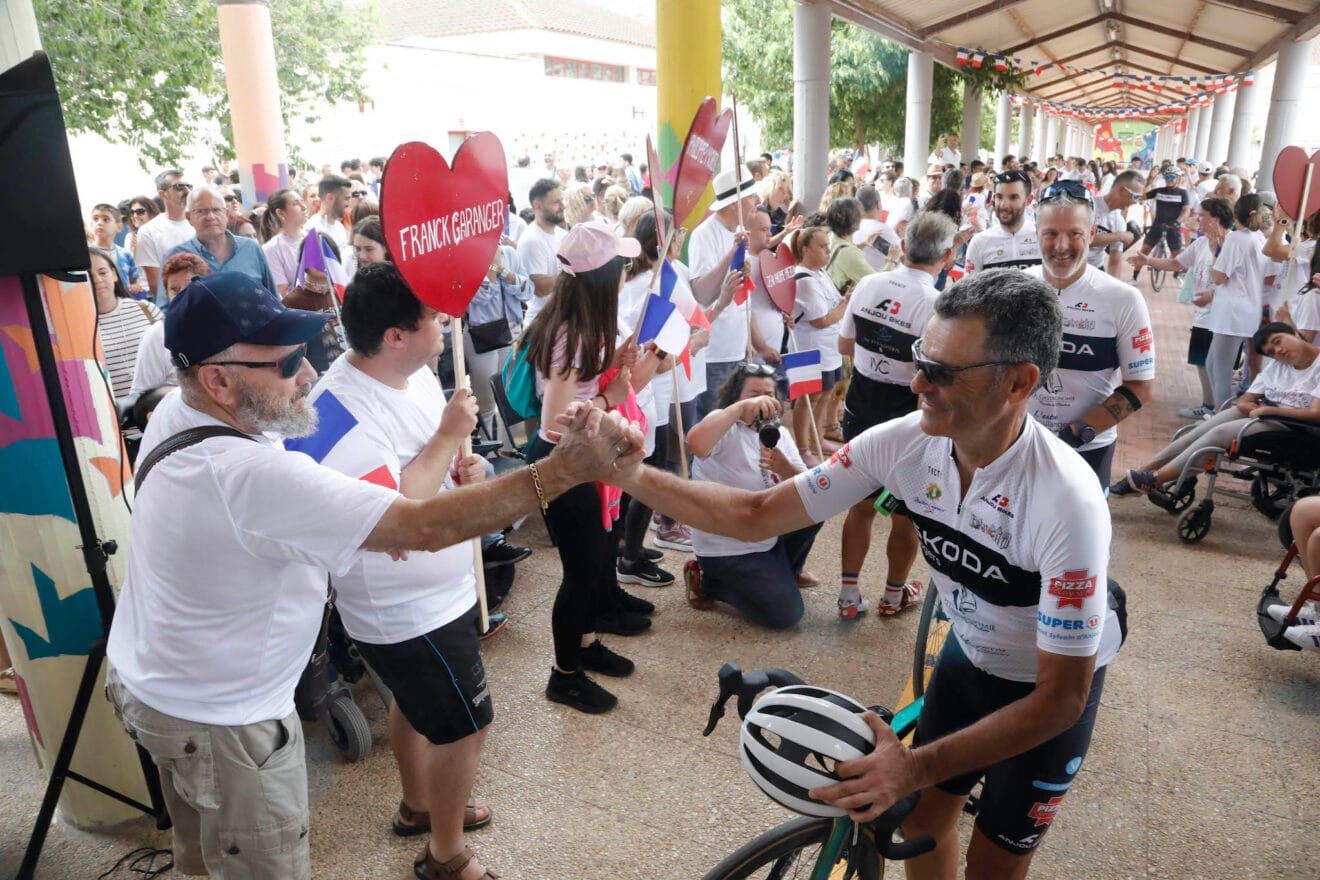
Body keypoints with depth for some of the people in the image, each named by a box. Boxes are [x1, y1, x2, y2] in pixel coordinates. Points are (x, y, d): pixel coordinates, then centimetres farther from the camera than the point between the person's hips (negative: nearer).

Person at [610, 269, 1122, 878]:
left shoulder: (1066, 502, -38)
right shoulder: (904, 441, -24)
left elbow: (1061, 695, -30)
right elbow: (757, 517, -20)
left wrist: (915, 767, -39)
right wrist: (634, 476, -31)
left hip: (1052, 686, -4)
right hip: (969, 654, 4)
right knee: (920, 819, 16)